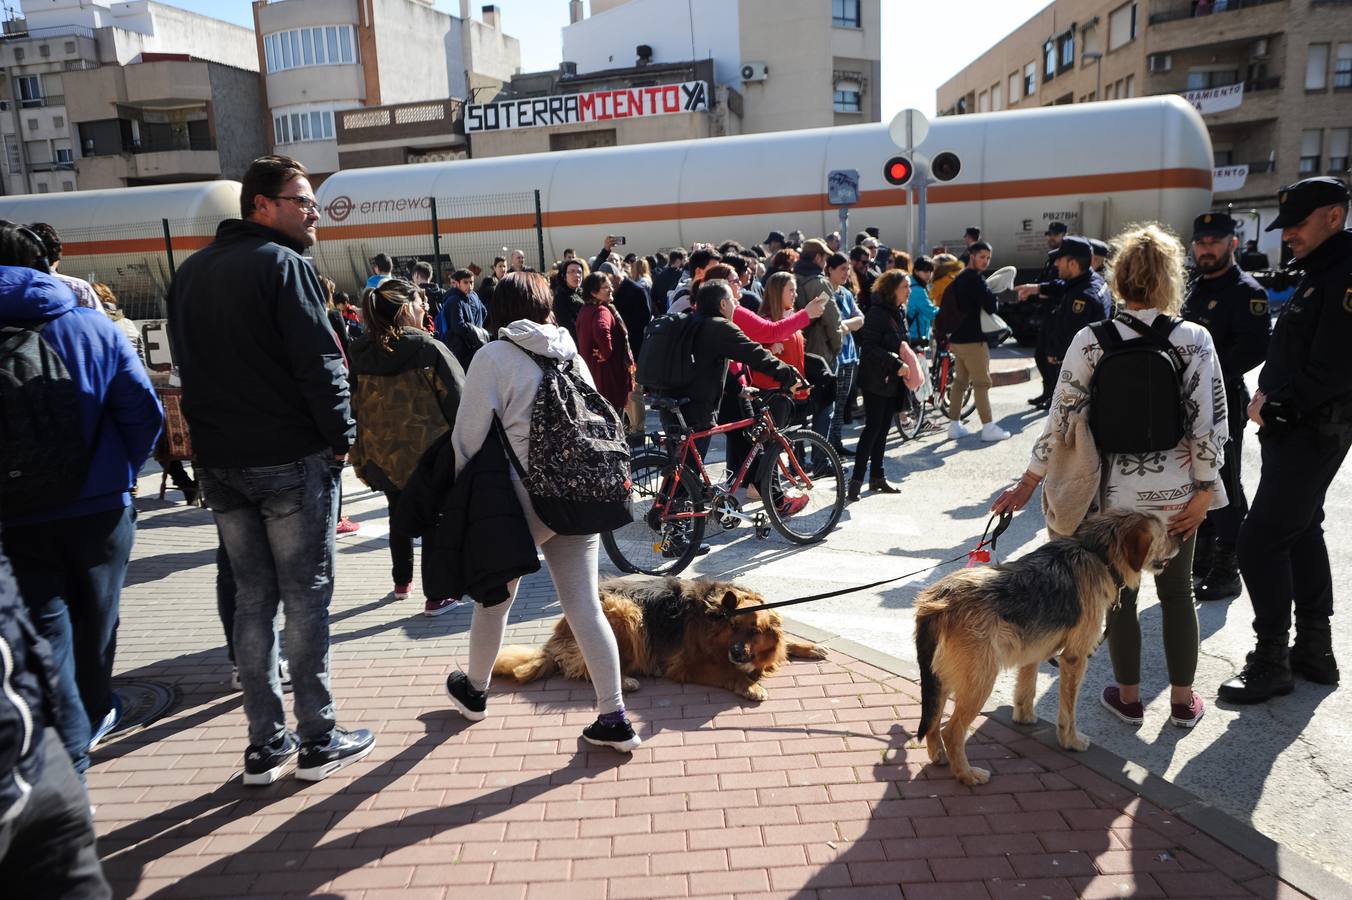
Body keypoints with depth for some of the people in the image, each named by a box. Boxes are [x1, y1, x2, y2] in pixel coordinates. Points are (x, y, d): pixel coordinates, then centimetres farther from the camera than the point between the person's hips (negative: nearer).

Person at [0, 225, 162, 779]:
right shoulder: (91, 326, -4)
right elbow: (144, 410, -7)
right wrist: (121, 474, 6)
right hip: (99, 511, 1)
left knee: (45, 643, 4)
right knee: (93, 622, 20)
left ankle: (65, 772, 2)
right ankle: (91, 719, 38)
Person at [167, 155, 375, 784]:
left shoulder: (189, 273, 15)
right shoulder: (282, 264, -11)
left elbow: (188, 364, 16)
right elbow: (320, 363, -18)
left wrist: (212, 438, 16)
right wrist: (341, 438, -8)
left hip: (217, 462, 7)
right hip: (291, 460, -7)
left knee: (253, 598, 13)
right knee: (306, 597, 2)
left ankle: (265, 745, 20)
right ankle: (318, 742, 11)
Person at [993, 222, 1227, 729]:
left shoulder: (1091, 340, -11)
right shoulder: (1195, 339, -8)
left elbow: (1062, 420, -10)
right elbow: (1209, 422, -10)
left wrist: (1028, 484, -3)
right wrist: (1203, 490, 0)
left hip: (1115, 492, -1)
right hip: (1177, 492, 1)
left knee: (1121, 594, 15)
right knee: (1177, 592, 18)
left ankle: (1128, 697, 27)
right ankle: (1183, 700, 28)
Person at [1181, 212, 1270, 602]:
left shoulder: (1246, 291, -9)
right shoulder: (1195, 288, 16)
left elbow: (1254, 348, -20)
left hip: (1224, 402, -8)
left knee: (1223, 487, -2)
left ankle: (1227, 573, 7)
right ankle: (1202, 559, 27)